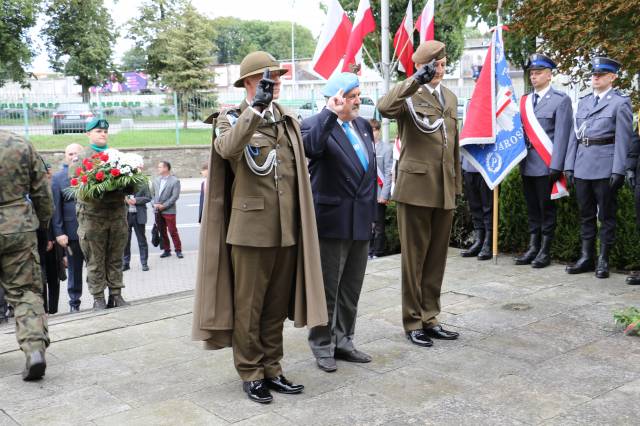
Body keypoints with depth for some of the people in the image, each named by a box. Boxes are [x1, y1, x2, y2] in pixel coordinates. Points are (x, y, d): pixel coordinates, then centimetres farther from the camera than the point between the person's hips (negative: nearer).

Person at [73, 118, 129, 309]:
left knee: (115, 258, 9)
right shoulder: (81, 157, 4)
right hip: (92, 215, -3)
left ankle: (116, 294, 16)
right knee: (95, 260, 1)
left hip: (117, 213, 4)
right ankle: (98, 298, 9)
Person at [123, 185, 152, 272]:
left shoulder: (143, 184, 0)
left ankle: (144, 263, 12)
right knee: (125, 240, 7)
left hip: (139, 215, -2)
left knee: (142, 240, 4)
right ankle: (125, 263, 17)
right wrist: (126, 199, -14)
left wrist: (136, 200, -13)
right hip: (126, 215, 2)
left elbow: (148, 197, -2)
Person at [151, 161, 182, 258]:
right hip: (157, 211, 5)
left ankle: (178, 250, 6)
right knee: (162, 232, 10)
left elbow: (175, 196, -11)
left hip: (169, 211, -5)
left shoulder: (175, 181, -6)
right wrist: (154, 203, -5)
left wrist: (164, 206, -15)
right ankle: (166, 250, 19)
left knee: (173, 231, -3)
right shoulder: (156, 180, 11)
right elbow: (152, 194, 13)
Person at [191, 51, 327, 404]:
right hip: (250, 228, -5)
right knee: (248, 308, 4)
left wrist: (301, 225, 18)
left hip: (287, 230, 5)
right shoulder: (231, 119, -2)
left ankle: (271, 369, 25)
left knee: (276, 306, 13)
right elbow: (228, 149, -27)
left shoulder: (289, 122, 14)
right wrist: (257, 107, -35)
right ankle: (250, 373, 17)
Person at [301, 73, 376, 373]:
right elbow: (310, 147, -34)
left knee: (351, 289, 14)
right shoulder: (314, 124, -10)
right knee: (327, 288, 4)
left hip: (361, 221, 7)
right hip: (332, 221, -7)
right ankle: (322, 346, 17)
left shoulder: (363, 125, 12)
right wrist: (330, 113, -33)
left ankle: (343, 341, 27)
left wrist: (371, 210, 18)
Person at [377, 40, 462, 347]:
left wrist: (457, 184, 18)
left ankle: (430, 318, 24)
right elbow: (384, 108, -29)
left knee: (437, 258, 12)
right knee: (414, 258, 3)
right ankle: (413, 322, 15)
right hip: (416, 187, -6)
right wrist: (415, 81, -31)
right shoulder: (408, 95, -5)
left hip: (444, 190, 6)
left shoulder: (450, 98, 17)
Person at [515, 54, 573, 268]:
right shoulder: (526, 101, 14)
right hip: (527, 164, 5)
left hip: (546, 165, -5)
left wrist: (555, 166, -15)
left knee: (546, 209, 2)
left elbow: (562, 135, -9)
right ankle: (533, 248, 19)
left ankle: (545, 251, 10)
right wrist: (519, 158, 4)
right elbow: (522, 130, 13)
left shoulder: (561, 100, -3)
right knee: (532, 210, 11)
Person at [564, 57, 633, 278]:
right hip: (582, 166, 6)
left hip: (605, 167, -5)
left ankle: (603, 260, 10)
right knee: (586, 214, 11)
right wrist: (569, 165, 8)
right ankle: (586, 257, 19)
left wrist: (618, 171, -14)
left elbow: (623, 139, -8)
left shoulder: (620, 102, -2)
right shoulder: (583, 101, 15)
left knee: (606, 215, 3)